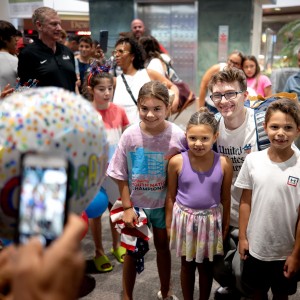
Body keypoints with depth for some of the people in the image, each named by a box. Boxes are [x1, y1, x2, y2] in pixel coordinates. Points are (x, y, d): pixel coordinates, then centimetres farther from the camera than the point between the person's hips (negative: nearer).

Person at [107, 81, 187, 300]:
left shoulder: (178, 136, -19)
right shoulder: (130, 135, -17)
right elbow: (121, 176, -9)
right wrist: (127, 207, -8)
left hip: (164, 203, 1)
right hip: (135, 203, 0)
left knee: (163, 246, 21)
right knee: (132, 250, 13)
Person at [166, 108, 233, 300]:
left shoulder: (224, 164, -14)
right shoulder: (176, 162, -15)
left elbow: (225, 199, -3)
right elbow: (171, 196, -4)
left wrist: (225, 228, 4)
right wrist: (169, 225, 2)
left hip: (211, 221, 0)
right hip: (185, 219, 0)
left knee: (206, 267, 19)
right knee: (187, 265, 19)